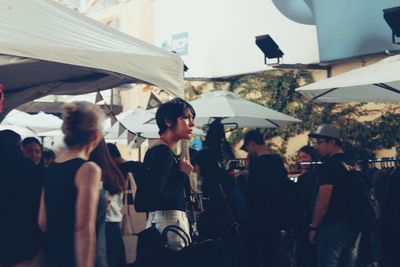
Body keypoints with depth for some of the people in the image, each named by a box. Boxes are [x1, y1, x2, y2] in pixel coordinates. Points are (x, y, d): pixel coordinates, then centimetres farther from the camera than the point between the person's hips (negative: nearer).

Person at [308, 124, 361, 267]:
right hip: (354, 225, 9)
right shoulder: (352, 163, 14)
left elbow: (323, 200, -17)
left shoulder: (330, 164, -13)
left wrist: (313, 227, -11)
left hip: (334, 224, -9)